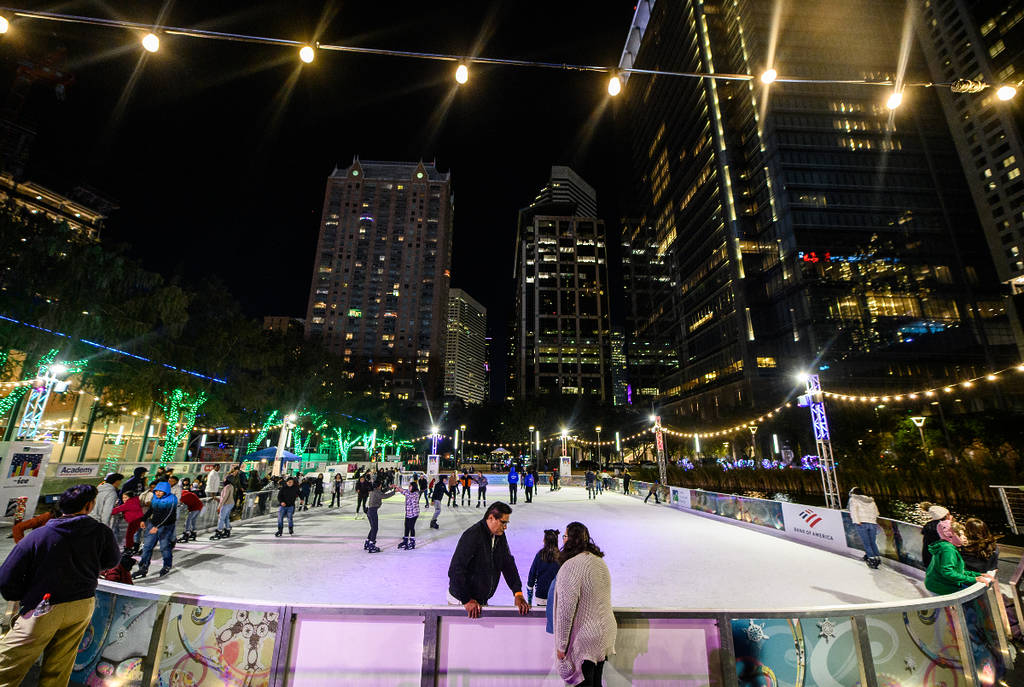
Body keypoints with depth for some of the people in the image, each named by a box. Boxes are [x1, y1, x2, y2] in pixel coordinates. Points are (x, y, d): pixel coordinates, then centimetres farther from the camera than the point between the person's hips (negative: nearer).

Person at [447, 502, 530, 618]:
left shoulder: (500, 536, 1)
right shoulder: (472, 536, -24)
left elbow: (508, 564, 4)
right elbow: (456, 570, -24)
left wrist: (518, 593, -7)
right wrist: (466, 601, -22)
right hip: (461, 600, -6)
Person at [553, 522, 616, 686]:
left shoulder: (570, 566, -23)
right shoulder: (600, 562, 3)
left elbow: (566, 609, -21)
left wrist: (561, 645, -12)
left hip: (585, 637, -7)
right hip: (605, 633, 8)